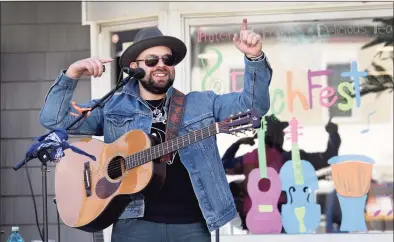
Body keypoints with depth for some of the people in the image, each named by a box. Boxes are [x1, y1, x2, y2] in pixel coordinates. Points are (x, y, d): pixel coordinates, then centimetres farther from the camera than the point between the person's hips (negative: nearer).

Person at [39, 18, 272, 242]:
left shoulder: (201, 104, 13)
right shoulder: (113, 108, 11)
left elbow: (253, 105, 6)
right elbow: (55, 119, 7)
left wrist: (255, 57, -9)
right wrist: (72, 73, -7)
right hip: (136, 222, -1)